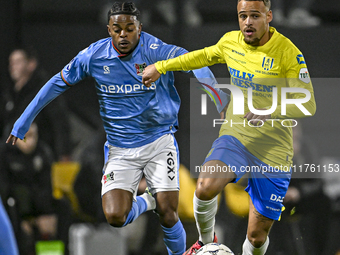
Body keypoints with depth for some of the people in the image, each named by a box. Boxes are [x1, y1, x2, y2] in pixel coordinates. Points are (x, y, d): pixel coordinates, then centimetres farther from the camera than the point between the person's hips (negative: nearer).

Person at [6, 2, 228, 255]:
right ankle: (145, 203, 20)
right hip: (120, 150, 2)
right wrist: (24, 121, 8)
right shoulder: (93, 56, -6)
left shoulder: (155, 51, -15)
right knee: (114, 216, -15)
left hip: (159, 141, -2)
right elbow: (58, 83, 6)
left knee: (168, 214, -10)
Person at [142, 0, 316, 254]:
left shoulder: (288, 53, -14)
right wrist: (161, 67, 27)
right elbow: (206, 55, 24)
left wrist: (269, 111, -34)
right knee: (206, 187, -29)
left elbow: (308, 105, -18)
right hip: (235, 135, 3)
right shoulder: (230, 41, 1)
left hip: (273, 150, -3)